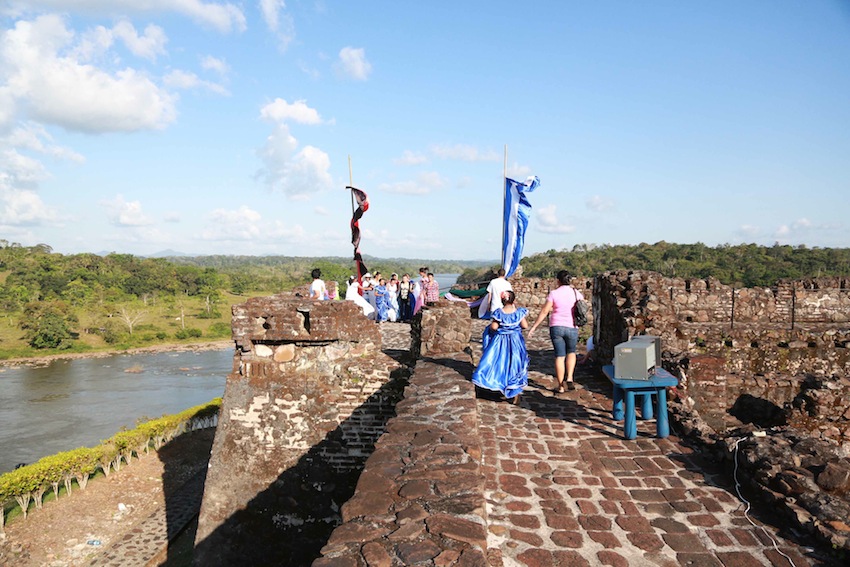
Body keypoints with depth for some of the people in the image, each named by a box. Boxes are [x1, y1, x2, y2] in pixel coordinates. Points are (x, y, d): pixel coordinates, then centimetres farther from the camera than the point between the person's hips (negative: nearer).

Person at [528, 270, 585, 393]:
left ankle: (560, 386, 11)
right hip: (572, 328, 1)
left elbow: (544, 311, -7)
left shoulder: (554, 293, -5)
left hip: (556, 327, -1)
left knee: (559, 356, 7)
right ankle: (570, 378, 3)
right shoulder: (576, 293, 0)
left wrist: (534, 327, -2)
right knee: (571, 352, 23)